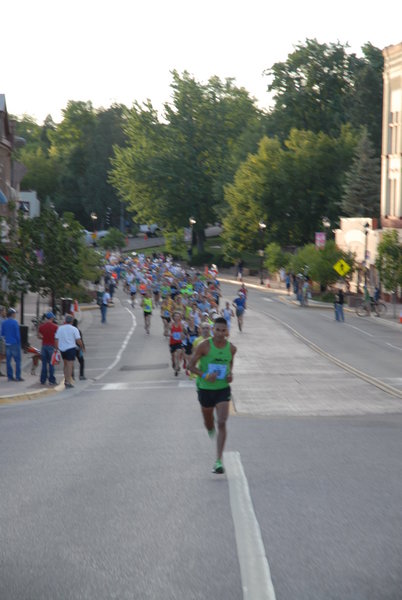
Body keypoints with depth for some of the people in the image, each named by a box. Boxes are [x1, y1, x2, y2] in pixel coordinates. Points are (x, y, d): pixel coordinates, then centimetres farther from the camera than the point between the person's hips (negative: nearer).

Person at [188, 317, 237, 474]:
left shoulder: (231, 348, -4)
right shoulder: (204, 346, -15)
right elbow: (191, 365, -10)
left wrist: (231, 374, -2)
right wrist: (204, 376, -25)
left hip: (223, 389, 1)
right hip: (205, 389, -1)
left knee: (222, 423, -13)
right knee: (208, 423, 16)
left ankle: (219, 461, -11)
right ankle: (211, 430, 57)